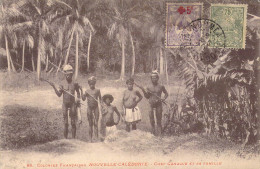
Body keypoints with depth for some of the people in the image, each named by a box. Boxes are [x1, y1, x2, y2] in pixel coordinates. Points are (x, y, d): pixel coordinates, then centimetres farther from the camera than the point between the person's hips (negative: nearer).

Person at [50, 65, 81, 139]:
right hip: (65, 104, 1)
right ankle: (65, 138, 8)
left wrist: (78, 98, -1)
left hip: (72, 103, -1)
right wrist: (54, 87, -10)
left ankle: (73, 138, 8)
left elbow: (78, 92, 16)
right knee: (65, 123, 2)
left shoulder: (75, 84, 1)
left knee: (73, 122, 2)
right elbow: (59, 94, 0)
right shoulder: (62, 84, 2)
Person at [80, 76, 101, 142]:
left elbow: (100, 99, 7)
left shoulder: (97, 90, 3)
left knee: (96, 123, -3)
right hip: (89, 108, 1)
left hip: (96, 108, -1)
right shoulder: (87, 91, 4)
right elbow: (83, 99, -6)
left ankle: (97, 137, 0)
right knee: (90, 124, 6)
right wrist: (81, 91, -11)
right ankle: (91, 138, 12)